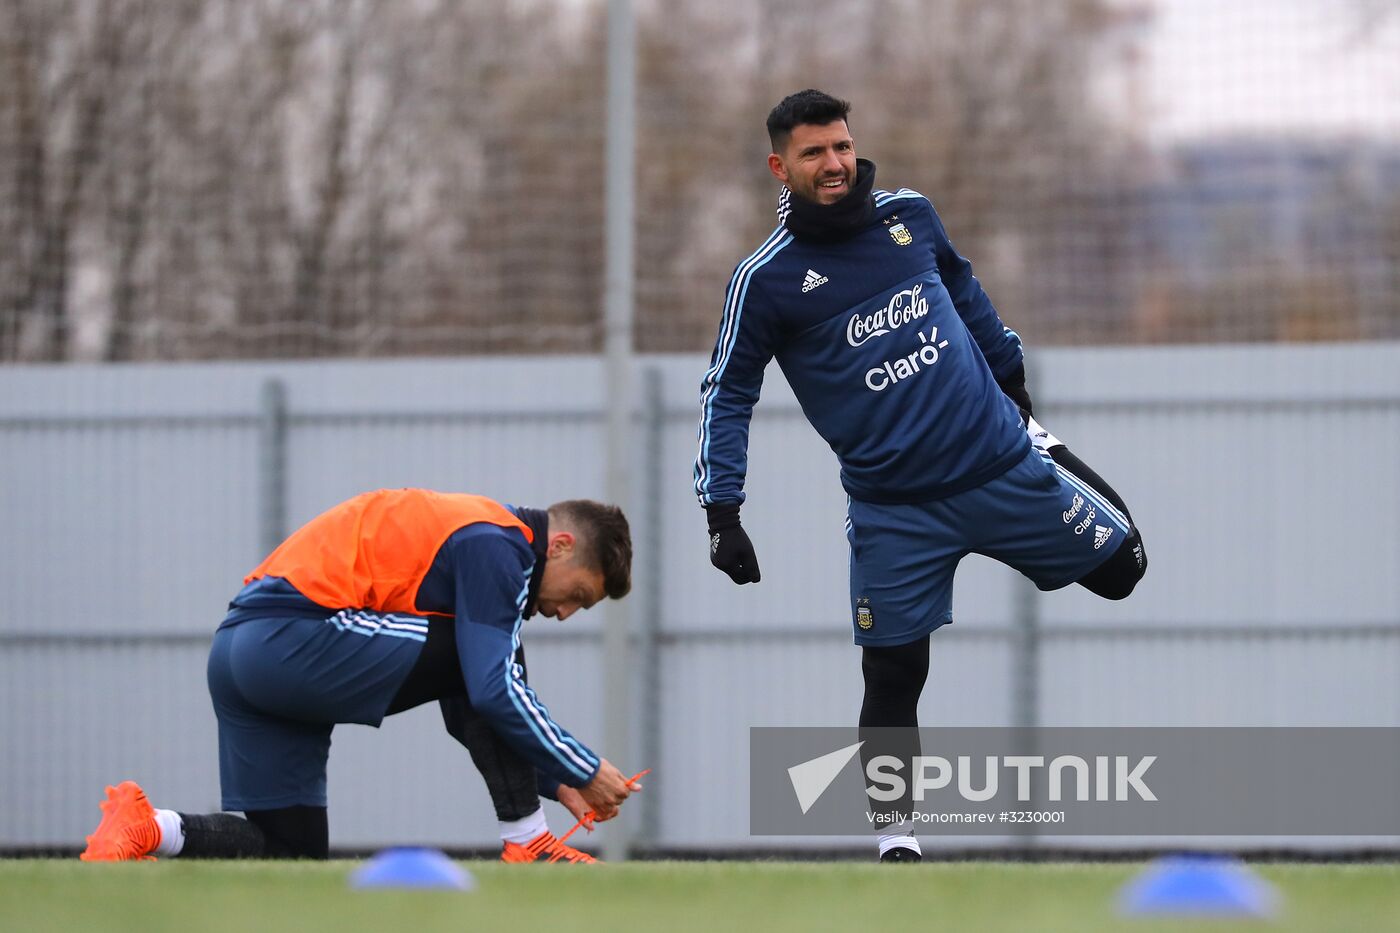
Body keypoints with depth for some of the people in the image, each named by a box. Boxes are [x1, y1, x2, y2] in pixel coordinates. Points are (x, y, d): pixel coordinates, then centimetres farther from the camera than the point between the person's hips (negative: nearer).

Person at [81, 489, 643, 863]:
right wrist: (583, 771, -6)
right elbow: (495, 691, -15)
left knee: (291, 852, 13)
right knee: (489, 656, -6)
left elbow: (468, 713, 29)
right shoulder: (496, 547, -5)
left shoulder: (473, 536, 25)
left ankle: (145, 829, 0)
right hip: (296, 637, -10)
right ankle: (527, 847, -3)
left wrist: (553, 782, 22)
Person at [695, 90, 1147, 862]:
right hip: (894, 506, -3)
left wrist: (1012, 380, 29)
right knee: (892, 676, -6)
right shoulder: (767, 278, -7)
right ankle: (895, 839, 9)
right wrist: (722, 513, -12)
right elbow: (726, 395, -4)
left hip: (1001, 465, 3)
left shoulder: (910, 216, 2)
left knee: (1120, 567, 9)